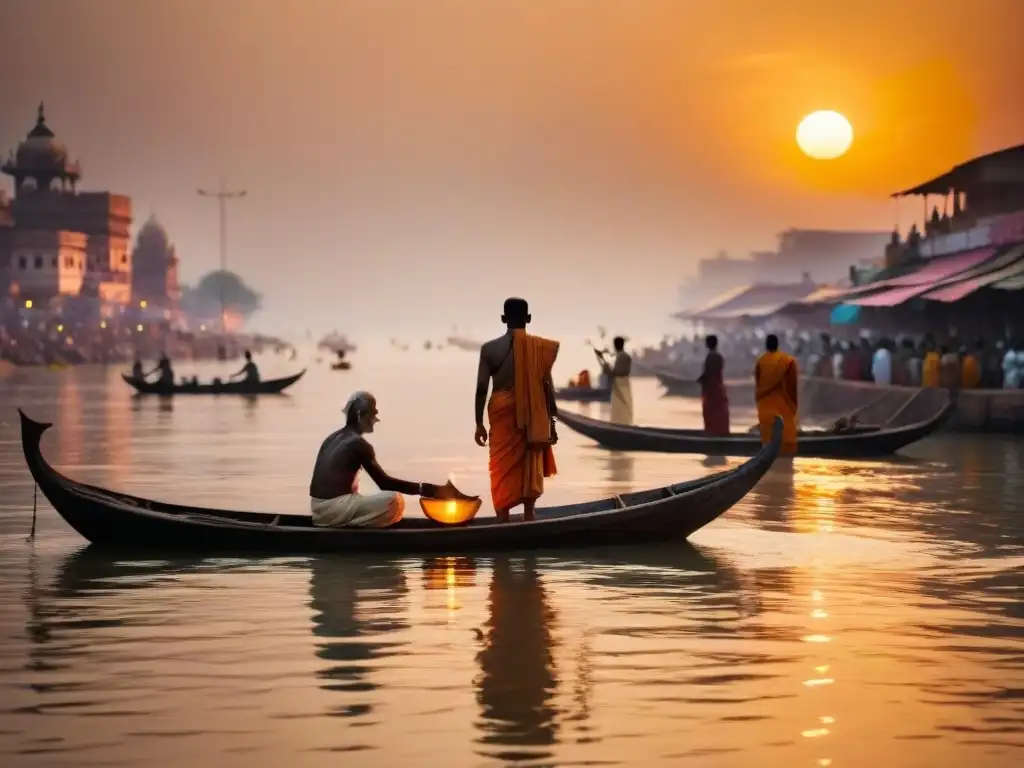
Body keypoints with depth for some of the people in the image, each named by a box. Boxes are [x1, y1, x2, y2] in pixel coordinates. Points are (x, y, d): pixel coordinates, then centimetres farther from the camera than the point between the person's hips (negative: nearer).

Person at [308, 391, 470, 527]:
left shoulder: (334, 438, 18)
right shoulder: (358, 443, -9)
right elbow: (384, 483, -10)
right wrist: (425, 489, -12)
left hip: (319, 509, 9)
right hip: (334, 508, -9)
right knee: (395, 501, -16)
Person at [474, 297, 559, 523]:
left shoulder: (489, 348, -3)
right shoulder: (540, 347, -4)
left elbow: (481, 389, -4)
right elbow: (547, 386, -2)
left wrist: (479, 424, 3)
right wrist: (551, 422, 4)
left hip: (502, 415, 0)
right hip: (533, 418, 0)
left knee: (502, 471, 3)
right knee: (531, 470, 13)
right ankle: (528, 520, 16)